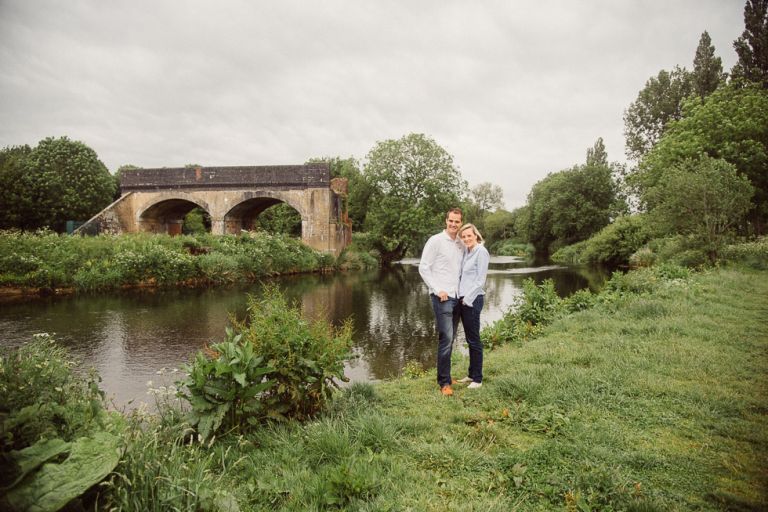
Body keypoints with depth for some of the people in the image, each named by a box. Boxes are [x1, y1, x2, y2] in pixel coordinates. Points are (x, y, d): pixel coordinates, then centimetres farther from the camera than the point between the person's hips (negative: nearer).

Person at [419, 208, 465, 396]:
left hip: (457, 297, 6)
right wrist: (438, 290, -12)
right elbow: (423, 268, -7)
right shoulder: (435, 241, -5)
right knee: (446, 338, -11)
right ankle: (444, 382, -3)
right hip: (442, 297, -6)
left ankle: (444, 375, 22)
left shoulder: (461, 244, 12)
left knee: (450, 339, 11)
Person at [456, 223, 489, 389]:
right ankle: (471, 374, 23)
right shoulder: (467, 252, 14)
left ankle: (477, 378, 6)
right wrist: (461, 297, 7)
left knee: (474, 339, -2)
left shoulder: (481, 251, -9)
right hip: (463, 299, 8)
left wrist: (468, 299, -14)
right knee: (469, 339, 13)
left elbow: (480, 280, -13)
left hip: (473, 300, -8)